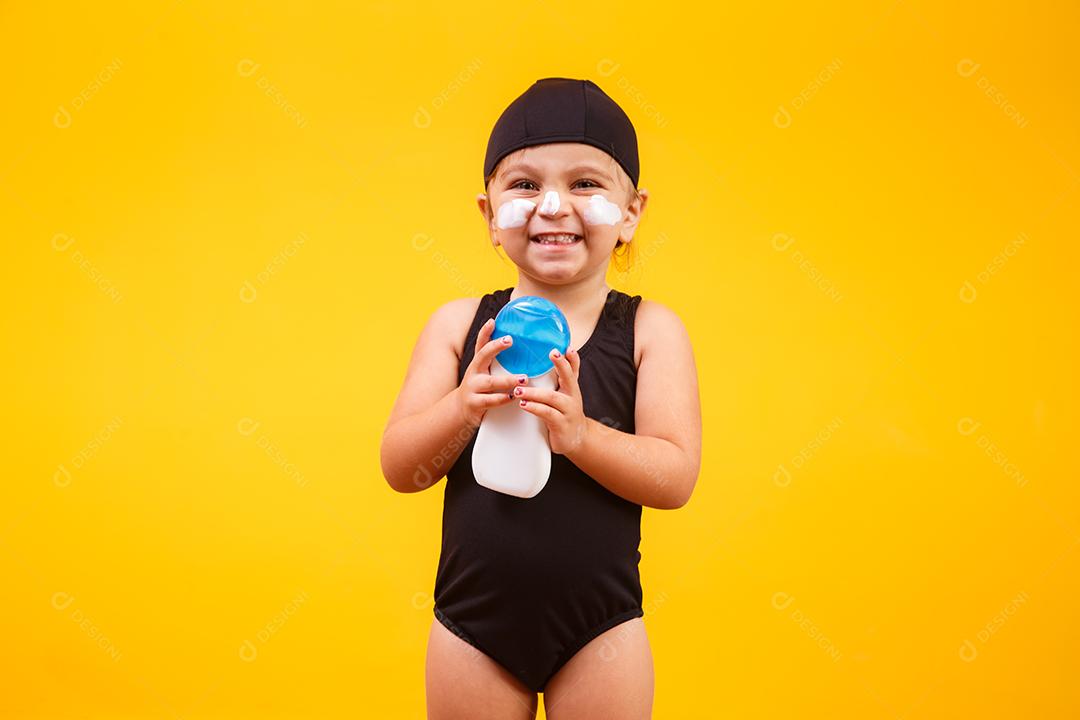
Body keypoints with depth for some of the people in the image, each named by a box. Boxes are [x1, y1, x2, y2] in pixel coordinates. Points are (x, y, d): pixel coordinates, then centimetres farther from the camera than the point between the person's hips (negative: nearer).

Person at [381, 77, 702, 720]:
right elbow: (400, 469, -4)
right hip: (472, 621, 1)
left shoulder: (651, 328, -4)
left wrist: (578, 432, -27)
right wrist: (464, 407, -23)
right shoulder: (460, 325, -1)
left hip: (599, 627, -1)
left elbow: (676, 477, -11)